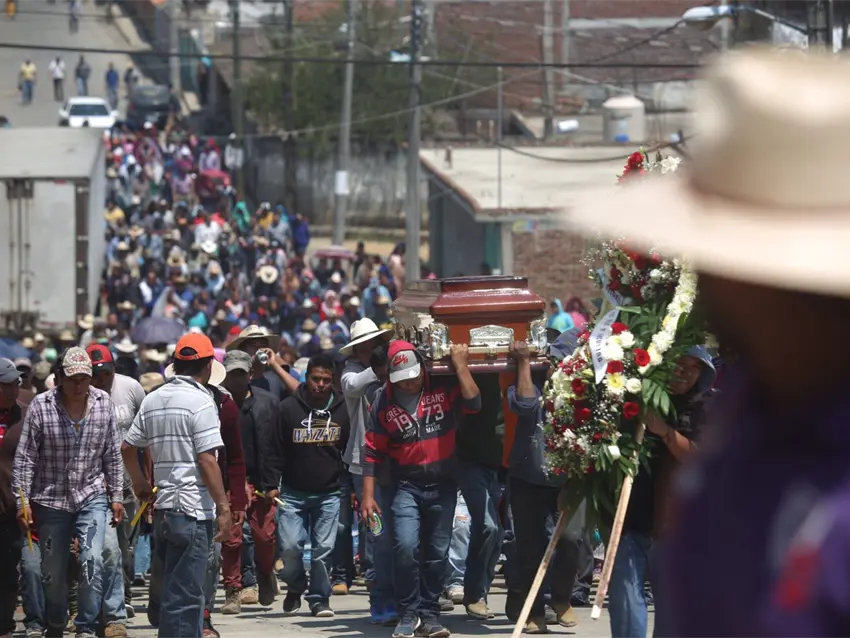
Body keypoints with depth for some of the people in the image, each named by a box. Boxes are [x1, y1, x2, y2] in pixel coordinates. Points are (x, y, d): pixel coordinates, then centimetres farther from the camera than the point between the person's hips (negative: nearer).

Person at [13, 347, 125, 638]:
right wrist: (22, 500, -9)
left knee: (92, 561, -16)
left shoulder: (103, 403, -1)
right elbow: (25, 458, -6)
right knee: (53, 570, 7)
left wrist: (116, 496, 6)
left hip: (92, 496, 1)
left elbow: (113, 455, 6)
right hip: (51, 499, -1)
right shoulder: (40, 406, -8)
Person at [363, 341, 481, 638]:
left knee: (437, 554, 6)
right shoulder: (384, 402, -1)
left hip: (443, 487, 1)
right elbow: (373, 452, 2)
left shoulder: (443, 388, -2)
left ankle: (429, 614, 17)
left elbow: (473, 403, -17)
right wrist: (368, 496, -2)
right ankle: (408, 614, -5)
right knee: (406, 546, -18)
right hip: (406, 487, -1)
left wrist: (460, 365, -15)